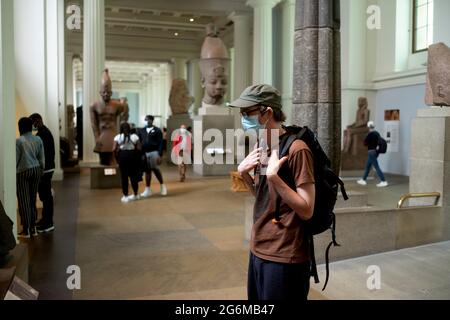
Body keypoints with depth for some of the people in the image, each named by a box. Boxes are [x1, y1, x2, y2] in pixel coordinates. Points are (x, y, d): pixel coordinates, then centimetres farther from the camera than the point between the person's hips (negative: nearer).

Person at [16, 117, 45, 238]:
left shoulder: (19, 141, -11)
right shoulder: (38, 140, 4)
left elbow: (16, 159, -8)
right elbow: (42, 158, 7)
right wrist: (41, 170, 17)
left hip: (23, 171, -5)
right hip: (36, 170, 5)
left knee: (24, 200, 1)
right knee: (32, 199, 13)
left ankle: (26, 230, 4)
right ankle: (33, 228, 17)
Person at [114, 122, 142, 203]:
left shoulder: (118, 137, -1)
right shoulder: (134, 136, 1)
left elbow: (114, 149, -7)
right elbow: (139, 148, -4)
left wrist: (117, 155, 9)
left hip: (122, 155, -1)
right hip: (132, 155, 1)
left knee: (124, 176, 5)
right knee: (133, 175, 11)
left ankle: (125, 196, 8)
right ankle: (136, 194, 21)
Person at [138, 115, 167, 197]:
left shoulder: (157, 130, 1)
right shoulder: (141, 131, 12)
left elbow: (160, 143, -4)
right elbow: (139, 143, 10)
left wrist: (160, 155, -12)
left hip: (154, 152, -4)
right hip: (145, 153, 4)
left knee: (155, 169, -3)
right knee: (147, 171, 8)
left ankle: (162, 186, 17)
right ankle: (147, 190, 16)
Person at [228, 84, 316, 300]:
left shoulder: (296, 149, -18)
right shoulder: (262, 147, 8)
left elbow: (306, 211, -19)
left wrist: (273, 176, -27)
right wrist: (244, 173, -1)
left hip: (284, 258, -8)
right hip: (258, 251, 8)